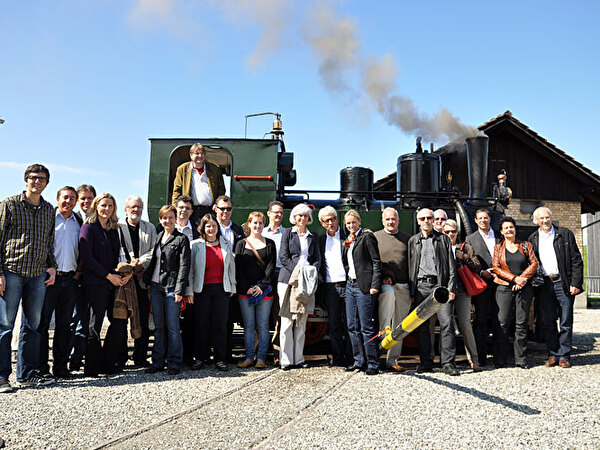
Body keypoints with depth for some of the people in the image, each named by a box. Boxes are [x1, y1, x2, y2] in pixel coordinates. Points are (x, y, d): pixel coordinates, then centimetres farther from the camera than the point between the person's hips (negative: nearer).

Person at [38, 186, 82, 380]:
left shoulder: (79, 223, 14)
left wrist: (79, 271, 5)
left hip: (70, 279, 4)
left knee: (64, 324, 7)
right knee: (42, 322, -1)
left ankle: (60, 366, 14)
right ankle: (41, 367, 7)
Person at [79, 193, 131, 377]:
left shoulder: (114, 229, 17)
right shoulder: (89, 227, -3)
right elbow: (87, 257, -11)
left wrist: (126, 272, 1)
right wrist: (108, 275, -13)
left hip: (113, 282, 7)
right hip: (95, 283, -7)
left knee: (119, 321, 5)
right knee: (95, 325, -2)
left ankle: (108, 363, 17)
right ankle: (92, 368, 7)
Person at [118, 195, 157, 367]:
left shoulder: (150, 228, 15)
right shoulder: (118, 227, 6)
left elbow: (154, 250, 5)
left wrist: (141, 262, -11)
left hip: (142, 279, 2)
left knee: (143, 319, 2)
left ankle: (140, 357, 11)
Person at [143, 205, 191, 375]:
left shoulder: (181, 239, -3)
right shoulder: (158, 238, 15)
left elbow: (184, 266, -9)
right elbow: (153, 261, 19)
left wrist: (180, 290, -15)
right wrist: (148, 284, 12)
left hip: (171, 287, -6)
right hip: (155, 286, 6)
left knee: (172, 326, -3)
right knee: (158, 326, 10)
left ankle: (174, 363, 8)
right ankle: (158, 362, 19)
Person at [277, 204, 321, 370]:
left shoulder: (313, 236, 18)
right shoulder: (287, 233, 8)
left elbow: (317, 258, 13)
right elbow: (284, 257, -1)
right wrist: (298, 271, -14)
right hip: (288, 279, -3)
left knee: (302, 322, 4)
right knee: (287, 320, -4)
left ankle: (298, 358, 10)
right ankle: (286, 359, 1)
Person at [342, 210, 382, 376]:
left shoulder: (367, 237, -5)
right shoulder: (348, 240, 17)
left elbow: (376, 262, -11)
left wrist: (375, 285, -16)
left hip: (364, 286, -8)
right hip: (350, 285, 8)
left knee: (366, 326, -5)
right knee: (352, 326, 9)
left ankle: (372, 363, 4)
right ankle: (359, 361, 19)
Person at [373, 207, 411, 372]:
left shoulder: (407, 238, 13)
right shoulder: (375, 237, 6)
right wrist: (382, 277, -10)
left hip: (404, 287, 3)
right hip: (384, 284, -3)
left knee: (399, 326, 4)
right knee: (388, 293, -36)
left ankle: (392, 360, 14)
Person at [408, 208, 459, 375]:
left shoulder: (443, 239, 11)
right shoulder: (412, 241, 15)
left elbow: (451, 266, 7)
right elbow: (410, 266, 13)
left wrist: (451, 288, -3)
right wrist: (411, 291, 5)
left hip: (439, 285, -1)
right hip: (420, 286, 2)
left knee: (447, 323, -9)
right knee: (422, 326, 3)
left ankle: (448, 363, -1)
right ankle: (426, 362, 12)